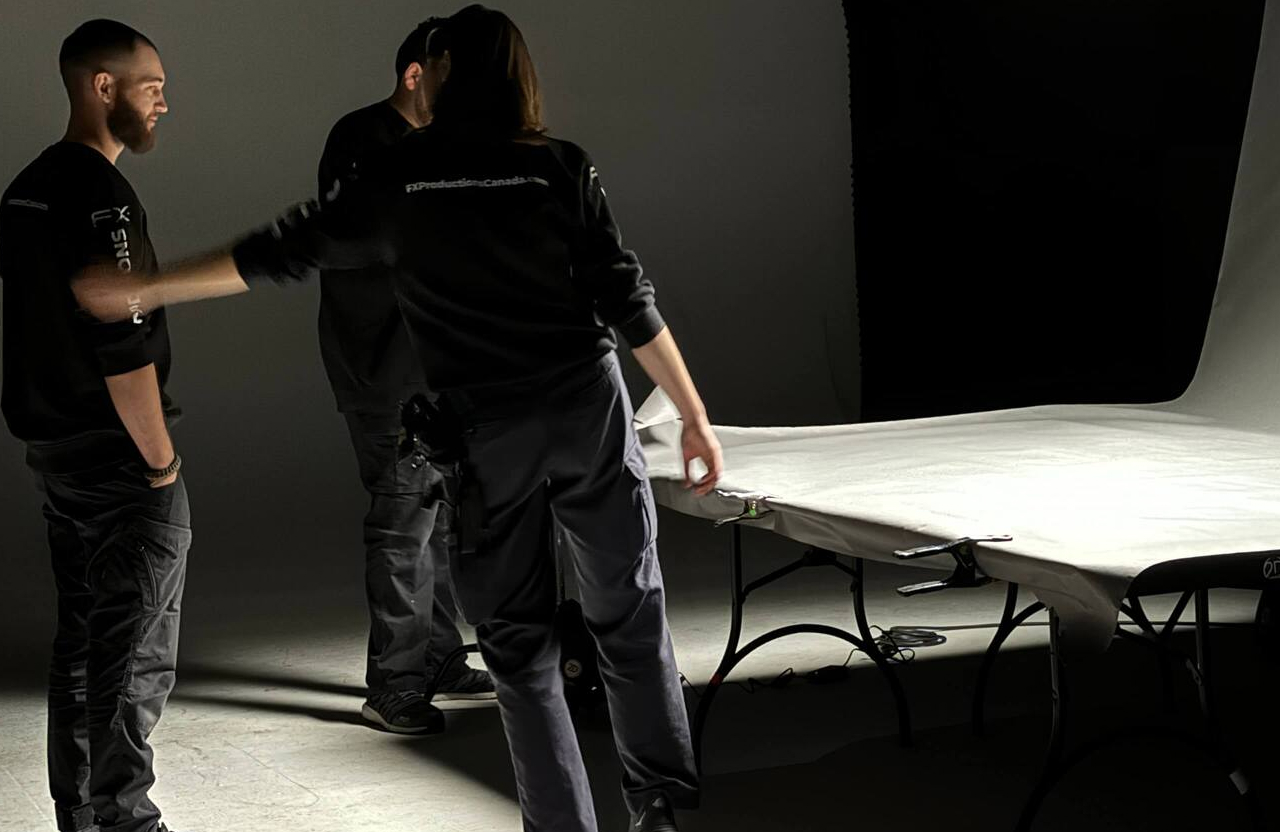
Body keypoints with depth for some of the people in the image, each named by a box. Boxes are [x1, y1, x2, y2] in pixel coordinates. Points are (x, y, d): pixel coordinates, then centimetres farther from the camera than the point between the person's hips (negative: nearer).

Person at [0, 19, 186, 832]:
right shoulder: (103, 197, -19)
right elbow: (125, 352, -23)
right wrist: (162, 461, -15)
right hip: (118, 460, -9)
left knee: (82, 641, 16)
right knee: (136, 657, -1)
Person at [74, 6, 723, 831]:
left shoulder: (396, 179, 1)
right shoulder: (562, 167, -1)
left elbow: (282, 252, 6)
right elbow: (629, 303, -5)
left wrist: (143, 289, 16)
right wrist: (695, 416, 0)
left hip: (484, 433, 0)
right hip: (588, 411, 0)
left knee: (519, 641, 9)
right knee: (630, 616, 10)